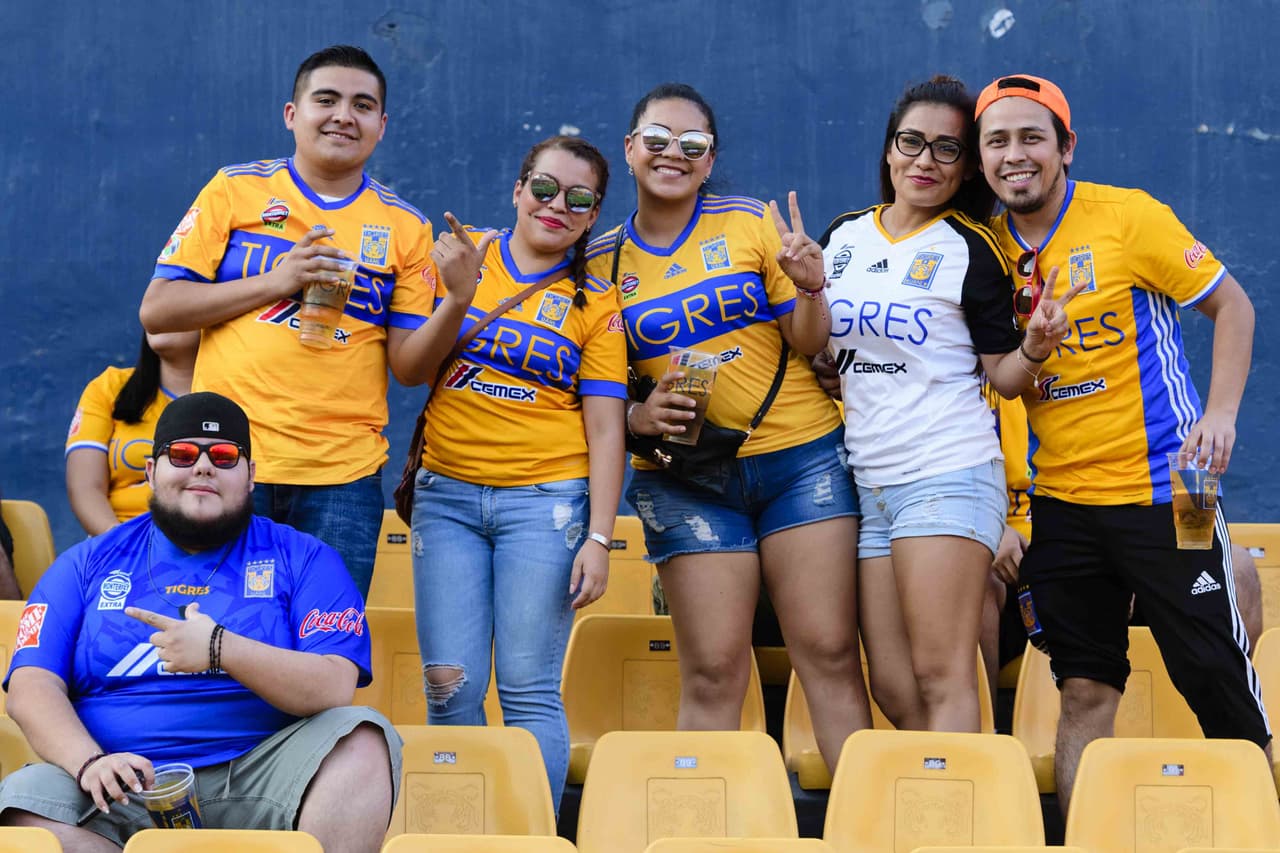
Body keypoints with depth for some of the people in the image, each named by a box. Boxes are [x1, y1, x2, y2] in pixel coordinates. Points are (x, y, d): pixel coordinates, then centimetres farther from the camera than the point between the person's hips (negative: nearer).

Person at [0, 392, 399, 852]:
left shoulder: (303, 559, 11)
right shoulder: (87, 564, 16)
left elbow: (334, 689, -5)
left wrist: (220, 650, -19)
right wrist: (89, 762, -17)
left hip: (256, 779, 0)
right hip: (127, 785, 1)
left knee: (364, 738, -28)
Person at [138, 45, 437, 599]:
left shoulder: (404, 228, 9)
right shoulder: (236, 190, 6)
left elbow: (408, 365, 5)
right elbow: (156, 310, 1)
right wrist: (275, 282, -9)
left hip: (342, 476, 1)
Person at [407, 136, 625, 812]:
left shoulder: (594, 303, 3)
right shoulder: (462, 257, 7)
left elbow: (605, 428, 0)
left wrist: (598, 538, -8)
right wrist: (458, 295, -12)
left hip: (544, 501, -2)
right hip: (447, 494, 2)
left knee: (529, 691, -6)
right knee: (451, 690, -2)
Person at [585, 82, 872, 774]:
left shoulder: (751, 223, 2)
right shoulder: (602, 261, 5)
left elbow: (810, 344, 3)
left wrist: (810, 289, -17)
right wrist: (635, 416, -10)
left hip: (801, 457, 0)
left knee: (830, 654, -1)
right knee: (712, 672, -2)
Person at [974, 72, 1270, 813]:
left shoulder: (1129, 217, -8)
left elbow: (1232, 305, -2)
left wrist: (1220, 413, -14)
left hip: (1160, 492, -3)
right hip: (1061, 502, 4)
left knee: (1216, 677, -1)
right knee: (1085, 692, 6)